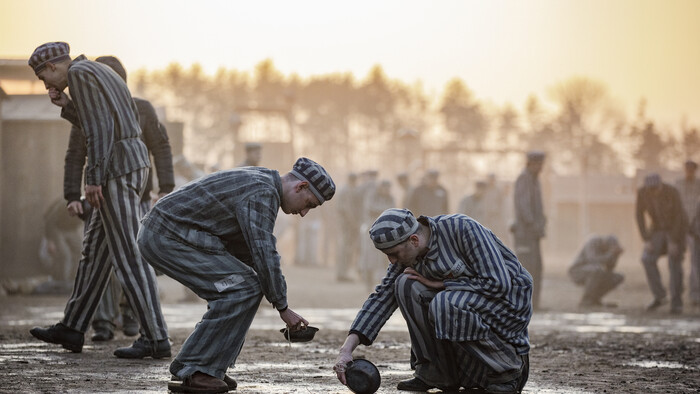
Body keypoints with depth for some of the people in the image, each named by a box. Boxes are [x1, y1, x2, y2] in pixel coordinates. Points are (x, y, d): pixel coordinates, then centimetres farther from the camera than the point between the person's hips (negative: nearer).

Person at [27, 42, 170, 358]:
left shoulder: (78, 73, -8)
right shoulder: (102, 76, 23)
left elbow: (98, 127, -17)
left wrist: (93, 178, -18)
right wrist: (67, 107, 19)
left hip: (115, 167, -10)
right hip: (132, 163, 10)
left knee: (127, 255, -8)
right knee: (95, 247, 15)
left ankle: (156, 338, -9)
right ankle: (72, 329, 22)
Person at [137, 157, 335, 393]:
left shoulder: (260, 184, 17)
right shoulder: (263, 192, -15)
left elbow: (250, 253, 25)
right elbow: (263, 254, -20)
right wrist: (283, 307, -11)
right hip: (170, 238, -10)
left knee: (244, 287, 10)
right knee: (242, 289, -14)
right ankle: (193, 371, -11)